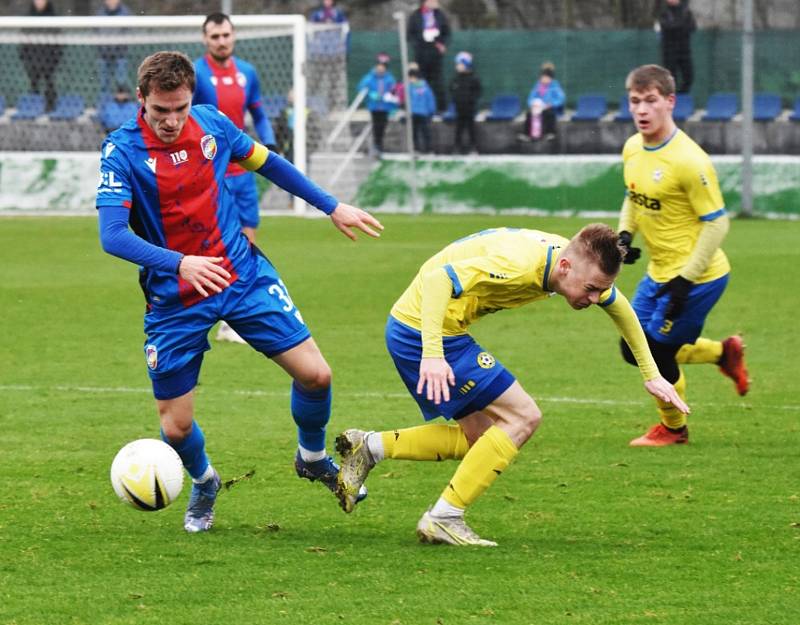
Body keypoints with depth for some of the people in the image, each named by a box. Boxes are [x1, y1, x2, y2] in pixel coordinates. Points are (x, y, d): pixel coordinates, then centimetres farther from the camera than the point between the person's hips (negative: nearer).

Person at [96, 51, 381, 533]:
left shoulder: (211, 124, -4)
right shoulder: (122, 151, -17)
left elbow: (268, 163, 14)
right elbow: (112, 235, -28)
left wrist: (333, 207, 16)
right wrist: (178, 263, -43)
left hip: (243, 275, 3)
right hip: (174, 300, -3)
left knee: (314, 374, -7)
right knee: (176, 426, -1)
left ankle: (313, 458, 24)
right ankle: (204, 484, 34)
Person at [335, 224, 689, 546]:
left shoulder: (580, 265, 0)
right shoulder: (520, 264, -29)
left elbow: (620, 307, 20)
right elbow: (437, 279, -36)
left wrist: (652, 376, 22)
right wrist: (432, 355, -43)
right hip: (422, 331, -10)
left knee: (481, 439, 12)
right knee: (523, 417, -10)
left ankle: (369, 448, 11)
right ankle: (444, 519, -8)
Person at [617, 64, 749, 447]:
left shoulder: (688, 160, -25)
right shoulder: (632, 149, 0)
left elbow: (717, 223, -21)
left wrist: (685, 280, -22)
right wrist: (625, 234, 0)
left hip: (697, 276, -9)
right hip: (659, 272, 9)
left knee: (657, 351, -1)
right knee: (634, 349, 14)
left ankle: (673, 429, 26)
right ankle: (724, 353, 32)